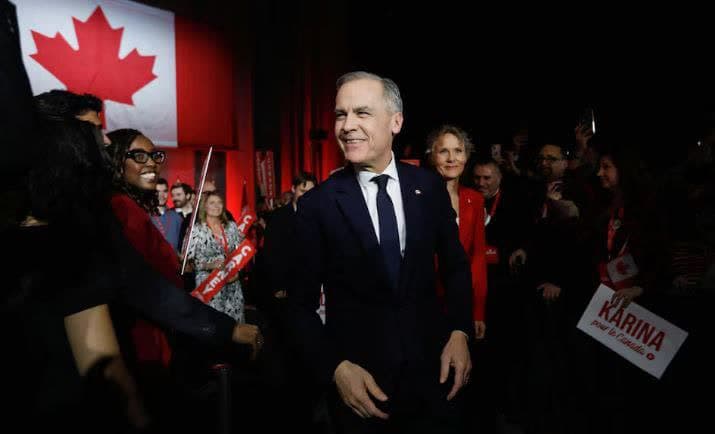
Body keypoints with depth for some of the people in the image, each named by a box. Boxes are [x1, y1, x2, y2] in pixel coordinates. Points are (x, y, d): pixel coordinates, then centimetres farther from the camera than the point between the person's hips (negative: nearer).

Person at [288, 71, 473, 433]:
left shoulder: (429, 187, -3)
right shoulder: (317, 205, -11)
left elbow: (455, 265, 7)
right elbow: (301, 302, -5)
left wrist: (459, 331, -5)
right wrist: (335, 367, -16)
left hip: (432, 370, 2)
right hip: (360, 382, -1)